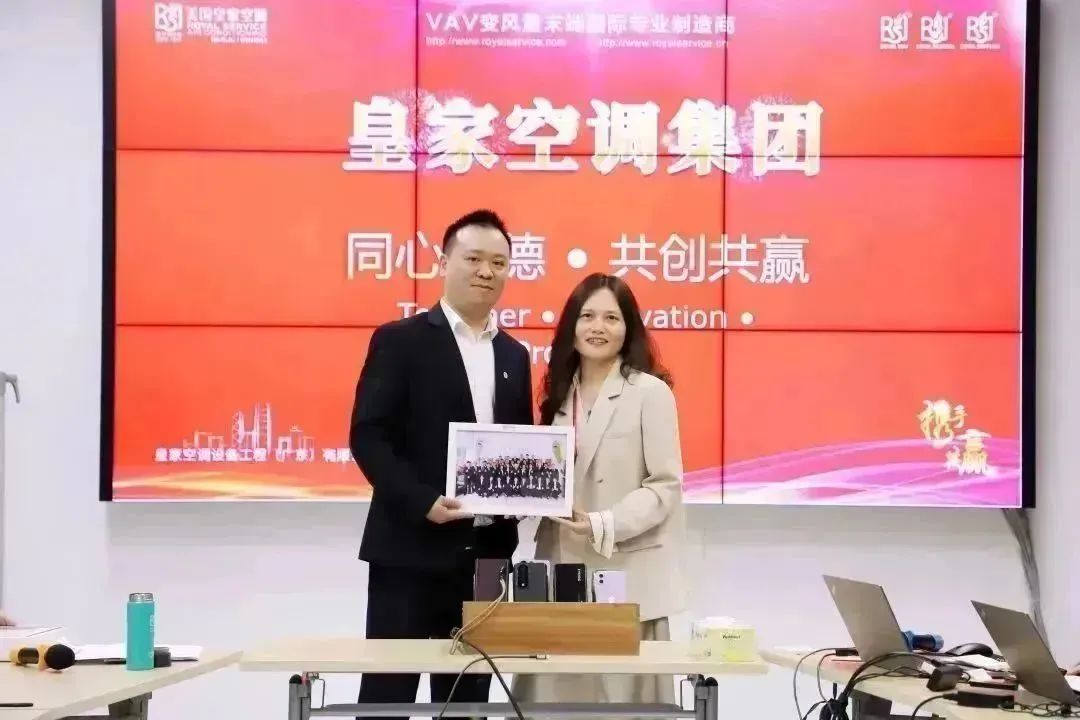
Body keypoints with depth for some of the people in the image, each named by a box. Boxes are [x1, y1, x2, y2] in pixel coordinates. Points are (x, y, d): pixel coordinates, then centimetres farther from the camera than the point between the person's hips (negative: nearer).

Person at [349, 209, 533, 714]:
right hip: (411, 547, -5)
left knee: (467, 697, 10)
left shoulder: (514, 355, 15)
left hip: (486, 552, 5)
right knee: (388, 694, -1)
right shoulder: (400, 340, -3)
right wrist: (422, 501, -21)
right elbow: (367, 436, -9)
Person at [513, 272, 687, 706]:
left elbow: (665, 486, -9)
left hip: (626, 577, -5)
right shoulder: (560, 393, 14)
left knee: (620, 692, -3)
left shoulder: (650, 392, -5)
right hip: (564, 570, 5)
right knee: (557, 693, 3)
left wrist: (603, 526, -20)